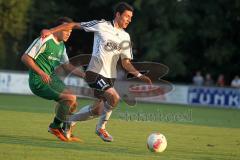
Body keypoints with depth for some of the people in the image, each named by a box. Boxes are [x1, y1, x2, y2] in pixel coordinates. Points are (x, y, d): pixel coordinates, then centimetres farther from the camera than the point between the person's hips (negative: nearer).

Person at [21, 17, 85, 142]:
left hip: (52, 78, 9)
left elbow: (66, 65, 22)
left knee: (72, 104, 3)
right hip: (39, 81, -9)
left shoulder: (61, 45, 15)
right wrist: (41, 73, -23)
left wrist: (84, 75, 10)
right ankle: (55, 126, -2)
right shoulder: (44, 41, -14)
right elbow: (25, 57, -16)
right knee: (70, 98, -19)